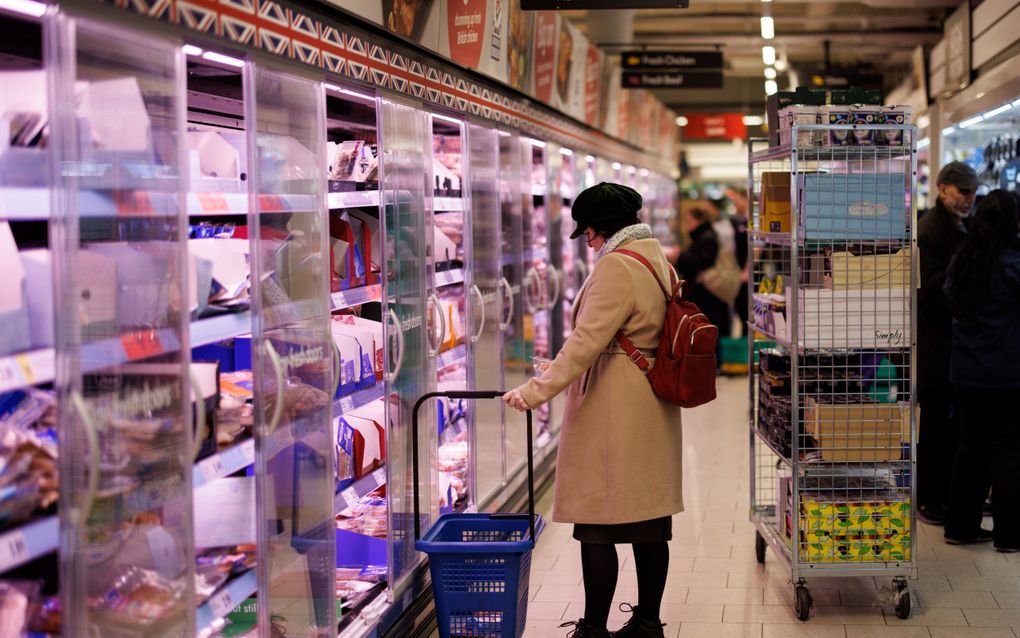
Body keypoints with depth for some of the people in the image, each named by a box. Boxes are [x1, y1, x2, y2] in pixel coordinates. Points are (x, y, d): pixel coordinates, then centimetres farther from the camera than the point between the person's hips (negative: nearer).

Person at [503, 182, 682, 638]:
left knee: (597, 526, -4)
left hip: (611, 408, -10)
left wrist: (537, 390, -26)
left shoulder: (616, 267, -15)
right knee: (649, 524, 12)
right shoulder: (660, 262, 14)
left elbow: (586, 341, -24)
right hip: (654, 409, 10)